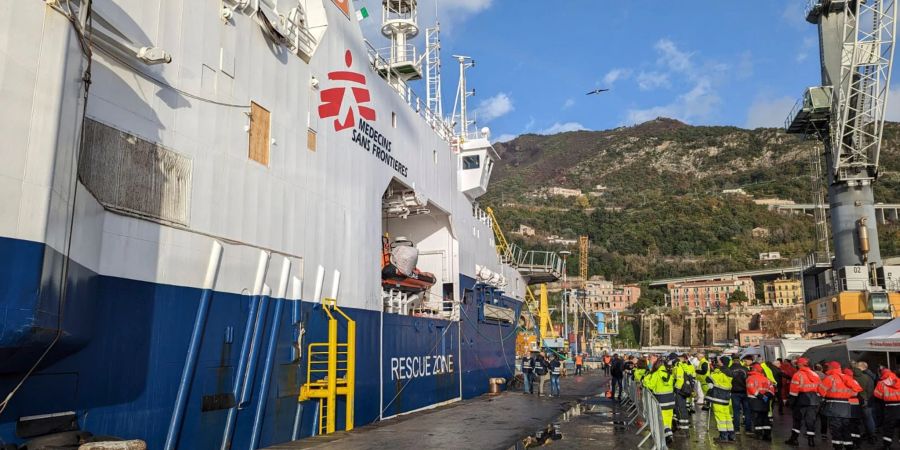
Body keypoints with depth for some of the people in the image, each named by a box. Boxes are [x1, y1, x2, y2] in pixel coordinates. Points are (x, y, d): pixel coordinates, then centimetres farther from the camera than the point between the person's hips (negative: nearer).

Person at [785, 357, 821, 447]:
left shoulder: (798, 375, -9)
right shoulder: (815, 375, 11)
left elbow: (794, 390, -12)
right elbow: (819, 390, 13)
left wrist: (791, 402, -6)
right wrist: (816, 401, 19)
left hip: (801, 400, -5)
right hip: (813, 401, 5)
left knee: (797, 420, 5)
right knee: (811, 421, 10)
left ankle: (794, 439, 7)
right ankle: (811, 440, 10)